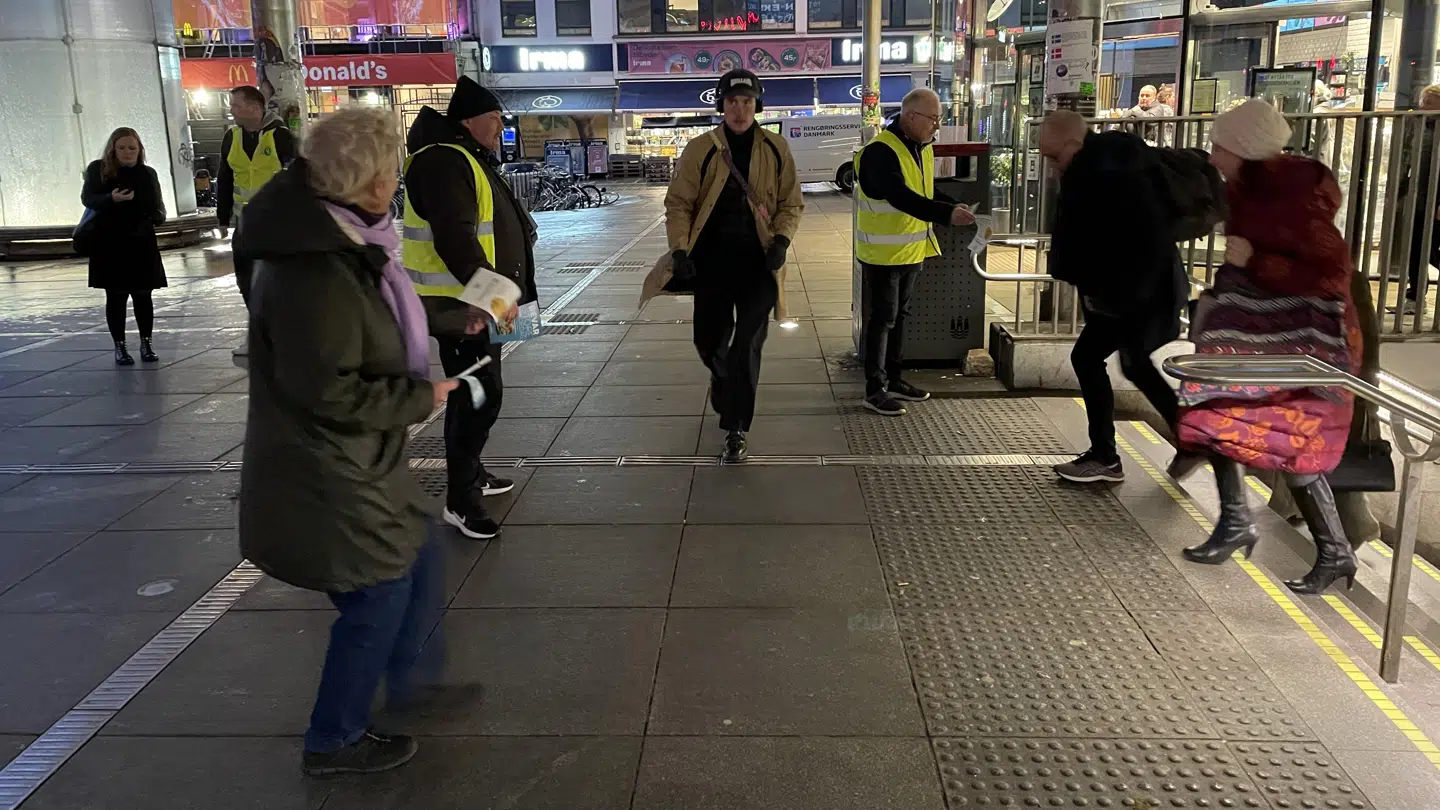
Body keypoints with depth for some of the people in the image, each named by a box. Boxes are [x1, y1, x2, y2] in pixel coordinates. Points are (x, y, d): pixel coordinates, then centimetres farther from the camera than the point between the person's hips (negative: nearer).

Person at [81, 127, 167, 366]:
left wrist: (156, 216, -11)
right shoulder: (98, 169, 0)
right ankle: (120, 347, 12)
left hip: (142, 243, 2)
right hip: (109, 244, -2)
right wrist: (111, 199, -26)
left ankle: (146, 344, 16)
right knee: (116, 296, 4)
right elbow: (87, 198, -7)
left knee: (143, 295, 5)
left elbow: (158, 206, 12)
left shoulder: (148, 173, 8)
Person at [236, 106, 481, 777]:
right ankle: (334, 740, 27)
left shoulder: (341, 243, 4)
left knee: (418, 565, 23)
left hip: (355, 463, 10)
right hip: (328, 475, -10)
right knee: (378, 599, 6)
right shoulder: (313, 271, -29)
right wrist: (421, 398, -18)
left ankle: (411, 681, 46)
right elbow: (329, 391, -29)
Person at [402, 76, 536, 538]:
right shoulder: (443, 162, -18)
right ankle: (460, 498, -3)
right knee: (481, 393, -10)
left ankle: (470, 474, 33)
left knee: (473, 391, 19)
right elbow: (455, 239, -28)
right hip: (458, 302, -11)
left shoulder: (468, 159, 17)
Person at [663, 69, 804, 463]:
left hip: (758, 260, 0)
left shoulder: (775, 149, 1)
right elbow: (679, 203, -2)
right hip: (712, 260, 1)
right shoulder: (699, 149, -3)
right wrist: (680, 249, -15)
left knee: (747, 347, -4)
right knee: (709, 341, 11)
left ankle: (736, 429, 5)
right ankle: (724, 381, 47)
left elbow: (791, 203, 6)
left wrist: (781, 240, -11)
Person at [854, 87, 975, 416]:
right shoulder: (880, 151, -21)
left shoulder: (922, 147, 8)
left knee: (898, 316, 16)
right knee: (881, 319, -2)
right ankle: (875, 389, 6)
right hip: (883, 252, -9)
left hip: (911, 249, 9)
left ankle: (892, 379, 27)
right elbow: (901, 197, -32)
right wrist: (947, 214, -38)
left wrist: (955, 207, 0)